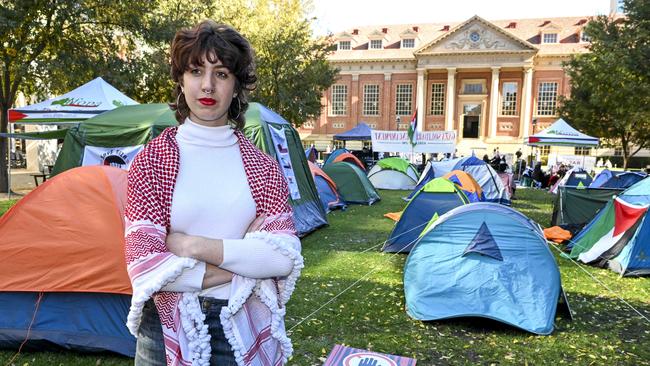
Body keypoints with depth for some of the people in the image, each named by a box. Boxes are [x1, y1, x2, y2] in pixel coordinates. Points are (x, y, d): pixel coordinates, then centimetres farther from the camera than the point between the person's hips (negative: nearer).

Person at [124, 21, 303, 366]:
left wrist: (195, 245, -18)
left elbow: (284, 258, -11)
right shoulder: (151, 160, -6)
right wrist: (246, 260, -15)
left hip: (245, 328, 1)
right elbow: (144, 266, -14)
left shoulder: (262, 166, -2)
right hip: (169, 328, -1)